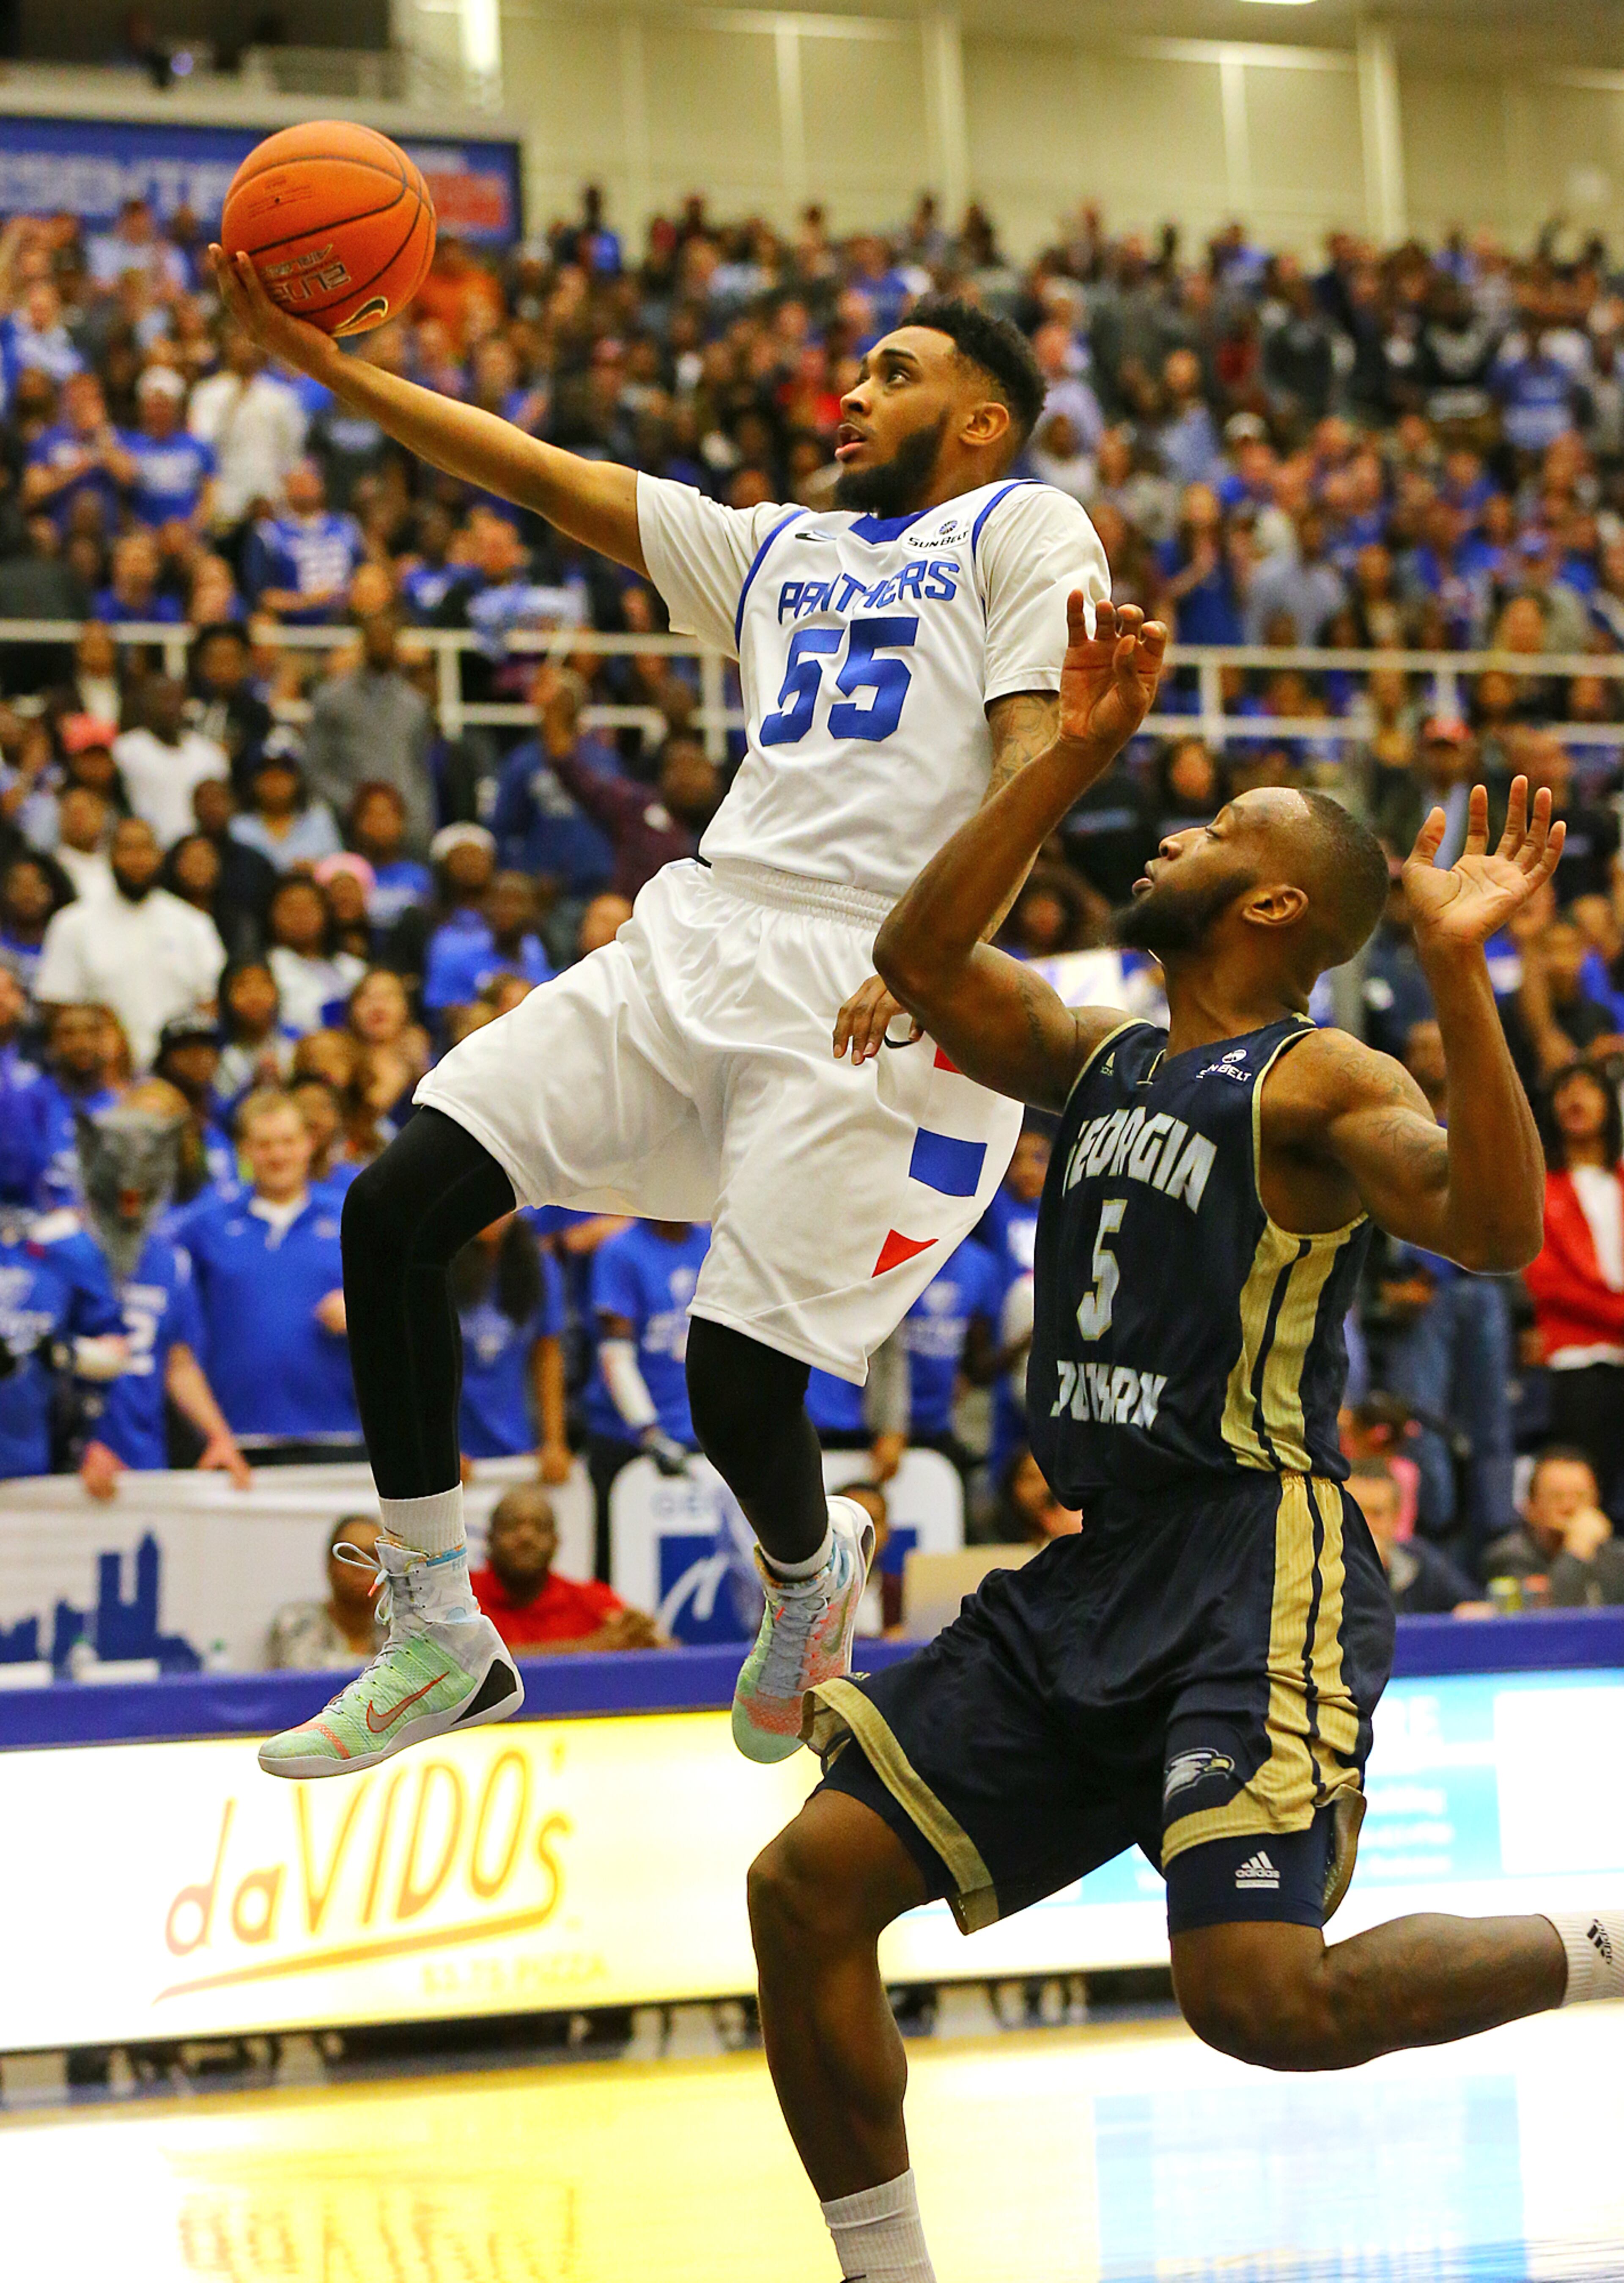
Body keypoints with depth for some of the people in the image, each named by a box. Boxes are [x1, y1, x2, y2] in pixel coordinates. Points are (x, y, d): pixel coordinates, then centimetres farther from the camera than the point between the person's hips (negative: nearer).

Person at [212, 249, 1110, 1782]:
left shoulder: (1027, 532, 7)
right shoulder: (779, 550, 28)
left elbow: (1040, 757, -7)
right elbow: (547, 479, 24)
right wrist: (327, 366, 16)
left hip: (879, 986, -7)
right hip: (698, 939, 7)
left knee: (736, 1385, -12)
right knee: (394, 1212, -7)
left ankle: (810, 1568, 25)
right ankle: (438, 1637, 2)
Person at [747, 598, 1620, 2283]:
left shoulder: (1316, 1081, -8)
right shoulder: (1099, 1059, 15)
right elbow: (920, 958, 7)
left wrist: (1459, 973, -35)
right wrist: (1075, 755, 3)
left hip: (1259, 1567, -8)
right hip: (1093, 1575, 8)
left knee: (1258, 1996, -22)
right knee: (807, 1886, 0)